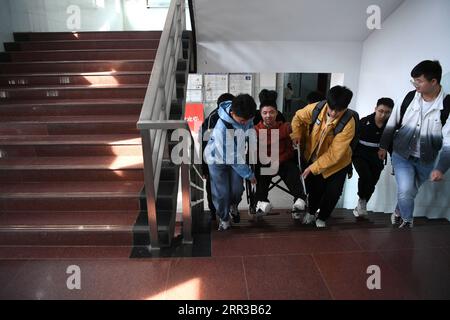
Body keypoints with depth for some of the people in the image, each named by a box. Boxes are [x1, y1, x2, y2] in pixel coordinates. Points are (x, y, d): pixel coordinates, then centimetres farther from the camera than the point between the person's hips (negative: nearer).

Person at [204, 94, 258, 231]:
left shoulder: (245, 115, -21)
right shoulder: (222, 128, -39)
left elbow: (250, 130, 4)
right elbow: (232, 158, -30)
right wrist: (249, 174, -22)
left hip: (236, 155, 5)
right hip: (217, 158, -5)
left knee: (237, 189, 3)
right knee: (221, 192, -1)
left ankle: (233, 206, 37)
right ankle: (224, 218, 26)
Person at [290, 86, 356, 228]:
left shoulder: (348, 123, -31)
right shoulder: (316, 108, -23)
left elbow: (334, 154, -28)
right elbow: (298, 117, 0)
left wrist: (313, 168, -25)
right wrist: (296, 134, -15)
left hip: (336, 163, -2)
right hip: (312, 157, 3)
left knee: (332, 194, 8)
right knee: (313, 188, 16)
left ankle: (321, 218, 37)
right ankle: (311, 212, 46)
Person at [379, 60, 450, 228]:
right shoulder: (410, 97, -9)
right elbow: (393, 123, 3)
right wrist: (384, 146, 7)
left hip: (426, 161, 0)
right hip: (401, 154, 0)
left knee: (410, 192, 15)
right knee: (405, 190, -15)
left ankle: (399, 212, 46)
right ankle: (407, 219, 15)